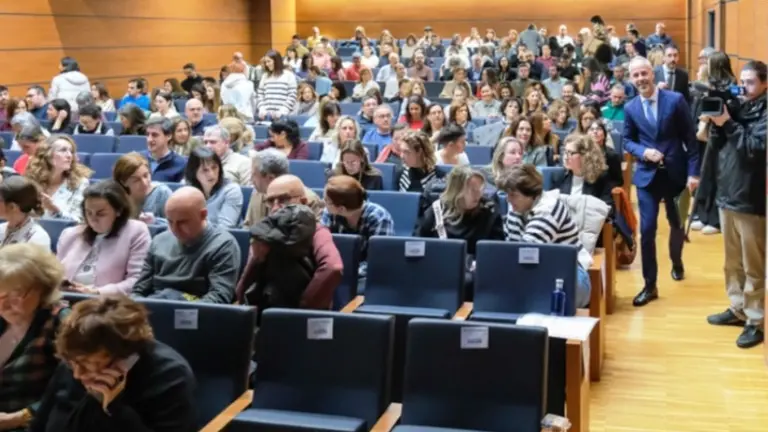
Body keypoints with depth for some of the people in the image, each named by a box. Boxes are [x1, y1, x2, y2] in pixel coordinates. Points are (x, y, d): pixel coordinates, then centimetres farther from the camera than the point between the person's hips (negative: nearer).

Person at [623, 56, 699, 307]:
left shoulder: (675, 100, -7)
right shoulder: (630, 108, 0)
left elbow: (690, 138, -6)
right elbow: (627, 141, 9)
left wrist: (693, 172, -10)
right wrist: (643, 152, -13)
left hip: (676, 172, 0)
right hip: (647, 175, 0)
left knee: (676, 223, 18)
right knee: (647, 229, -6)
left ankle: (677, 263, 47)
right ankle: (650, 286, 4)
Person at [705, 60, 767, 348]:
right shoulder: (738, 108, 11)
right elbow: (717, 144, 11)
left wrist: (728, 124, -21)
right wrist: (716, 123, -7)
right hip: (727, 194, 7)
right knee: (732, 261, 17)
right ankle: (737, 309, 29)